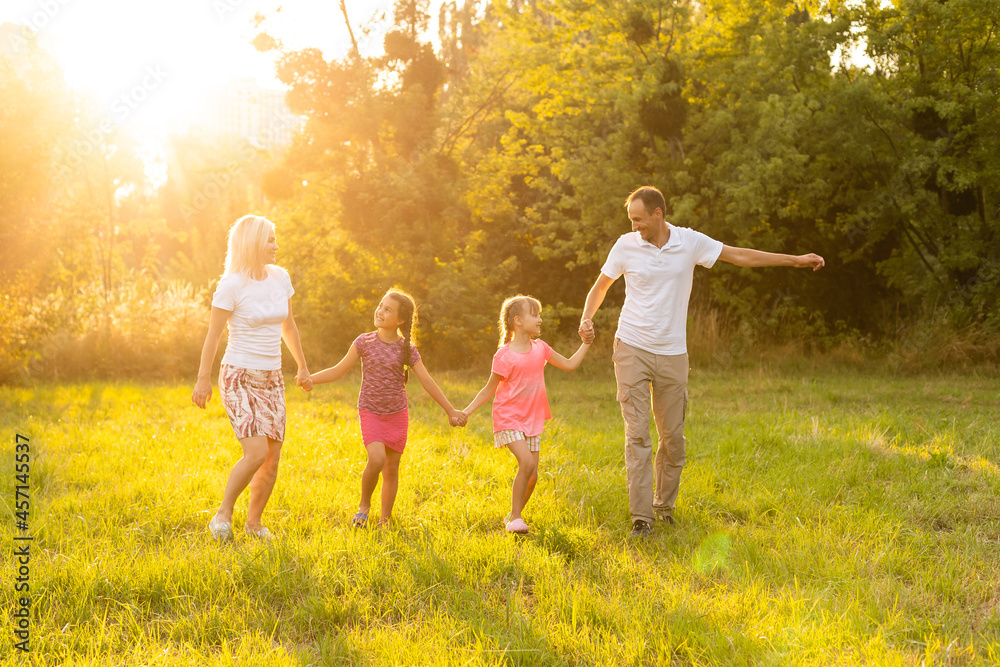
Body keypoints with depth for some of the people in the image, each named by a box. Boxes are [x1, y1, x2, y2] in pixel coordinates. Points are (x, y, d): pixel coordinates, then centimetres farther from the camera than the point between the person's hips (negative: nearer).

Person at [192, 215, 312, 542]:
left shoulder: (280, 277, 4)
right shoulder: (231, 285, -13)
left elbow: (288, 325, 17)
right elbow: (213, 335, -9)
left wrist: (302, 366, 23)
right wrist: (203, 379, -9)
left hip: (271, 380, 6)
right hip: (239, 379, -6)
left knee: (273, 458, 3)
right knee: (257, 453, -18)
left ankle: (254, 521, 20)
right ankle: (223, 514, 2)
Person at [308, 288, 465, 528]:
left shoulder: (406, 349, -3)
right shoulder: (365, 342, -4)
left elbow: (427, 382, -1)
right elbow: (337, 371, 1)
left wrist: (450, 411, -2)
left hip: (397, 415, 2)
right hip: (370, 412, -1)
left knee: (391, 469, 5)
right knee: (377, 459, -22)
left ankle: (385, 520, 20)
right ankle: (364, 504, 3)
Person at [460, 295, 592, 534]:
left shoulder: (540, 348, 5)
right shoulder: (504, 356, -12)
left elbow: (570, 364, 14)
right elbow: (490, 389, -3)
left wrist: (586, 343, 8)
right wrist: (467, 411, -9)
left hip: (532, 420, 6)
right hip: (509, 419, -6)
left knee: (532, 474, 2)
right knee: (527, 463, -23)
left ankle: (514, 516, 21)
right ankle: (515, 517, -9)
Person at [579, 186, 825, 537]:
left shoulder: (690, 242, -1)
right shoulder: (626, 245, -2)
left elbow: (740, 255, 6)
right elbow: (600, 285, 9)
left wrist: (796, 260, 7)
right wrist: (586, 319, -10)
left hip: (672, 354, 2)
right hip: (632, 350, -1)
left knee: (673, 436, 5)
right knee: (637, 434, -8)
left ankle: (664, 505, 24)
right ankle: (641, 517, -5)